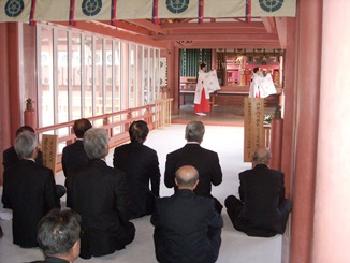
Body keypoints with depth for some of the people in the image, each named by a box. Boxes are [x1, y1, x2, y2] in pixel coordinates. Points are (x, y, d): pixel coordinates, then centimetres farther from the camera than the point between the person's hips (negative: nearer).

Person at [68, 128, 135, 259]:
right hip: (108, 241, -4)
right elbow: (123, 210, -11)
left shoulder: (75, 176, -7)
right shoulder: (117, 176, -19)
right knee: (130, 227, 28)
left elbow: (73, 208, 2)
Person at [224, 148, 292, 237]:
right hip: (273, 225, 1)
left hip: (247, 223, 0)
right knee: (287, 202, 29)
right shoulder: (278, 175, -8)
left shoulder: (244, 175, -10)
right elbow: (280, 199, 6)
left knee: (230, 199, 24)